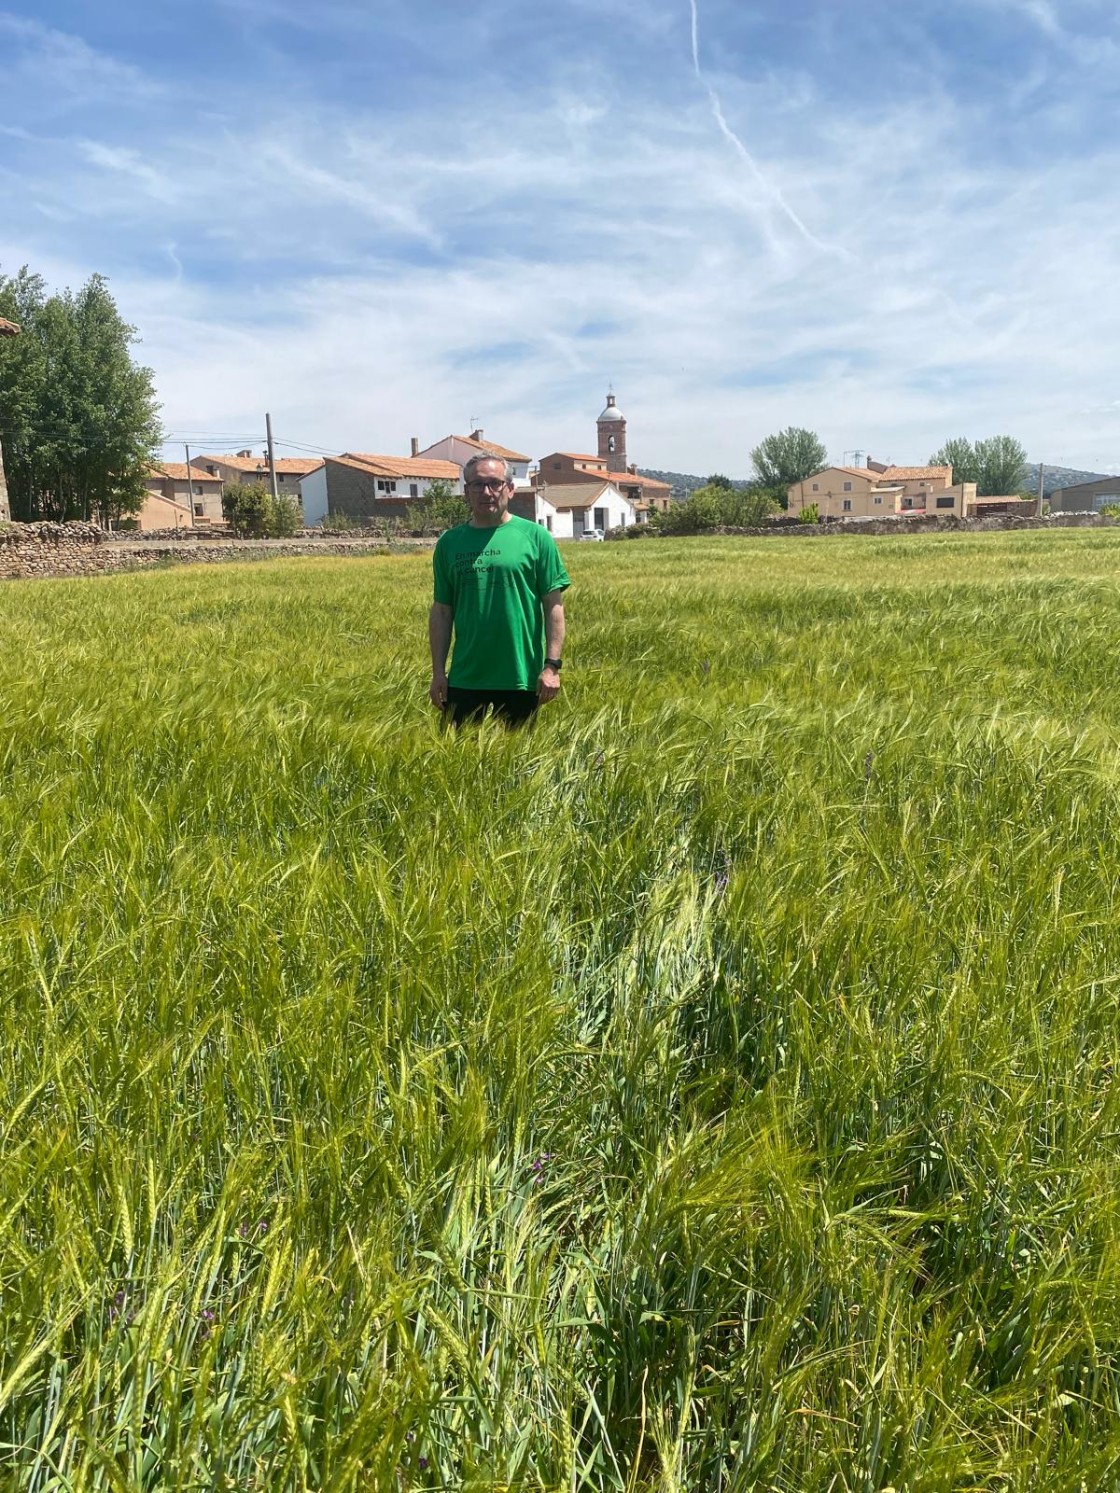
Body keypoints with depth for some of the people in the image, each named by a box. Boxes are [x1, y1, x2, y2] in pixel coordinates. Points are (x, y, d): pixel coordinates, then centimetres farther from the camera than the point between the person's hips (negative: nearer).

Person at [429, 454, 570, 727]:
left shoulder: (536, 537, 0)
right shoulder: (450, 542, 6)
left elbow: (554, 606, -2)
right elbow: (441, 611, 9)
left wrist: (552, 665, -8)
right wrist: (438, 671, 5)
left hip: (521, 678, -2)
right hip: (464, 681, 2)